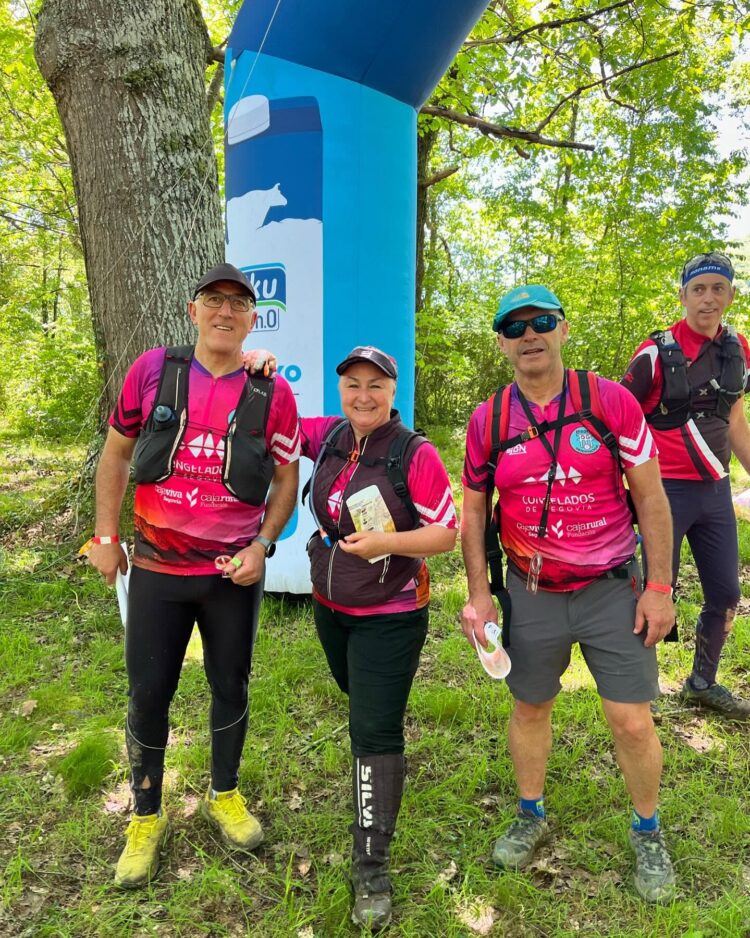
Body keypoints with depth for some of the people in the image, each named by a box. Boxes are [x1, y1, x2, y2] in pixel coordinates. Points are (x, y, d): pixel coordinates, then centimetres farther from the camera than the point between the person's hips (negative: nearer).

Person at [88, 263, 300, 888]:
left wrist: (263, 545, -8)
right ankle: (146, 817, 34)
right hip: (157, 570, 0)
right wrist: (106, 538, 3)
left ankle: (225, 795, 40)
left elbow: (287, 478, 3)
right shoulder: (153, 370, -3)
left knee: (231, 685, 15)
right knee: (148, 694, 10)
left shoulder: (272, 394, -5)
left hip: (235, 574, 0)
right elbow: (115, 455, 5)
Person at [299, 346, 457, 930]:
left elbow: (447, 533, -16)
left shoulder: (416, 454, -19)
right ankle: (381, 768, 60)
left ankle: (372, 868, 10)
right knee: (363, 704, 29)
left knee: (375, 733, -4)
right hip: (329, 607, 6)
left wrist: (386, 542, -30)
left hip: (389, 617, -6)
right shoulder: (329, 437, -4)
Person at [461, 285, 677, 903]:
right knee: (530, 708, 16)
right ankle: (532, 816, 41)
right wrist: (479, 593, 0)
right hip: (532, 594, 2)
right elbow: (474, 511, 4)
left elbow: (651, 498, -5)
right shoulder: (487, 422, -4)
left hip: (613, 590, -1)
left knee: (632, 722, 4)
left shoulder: (610, 401, -9)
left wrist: (659, 587, -6)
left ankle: (648, 833, 33)